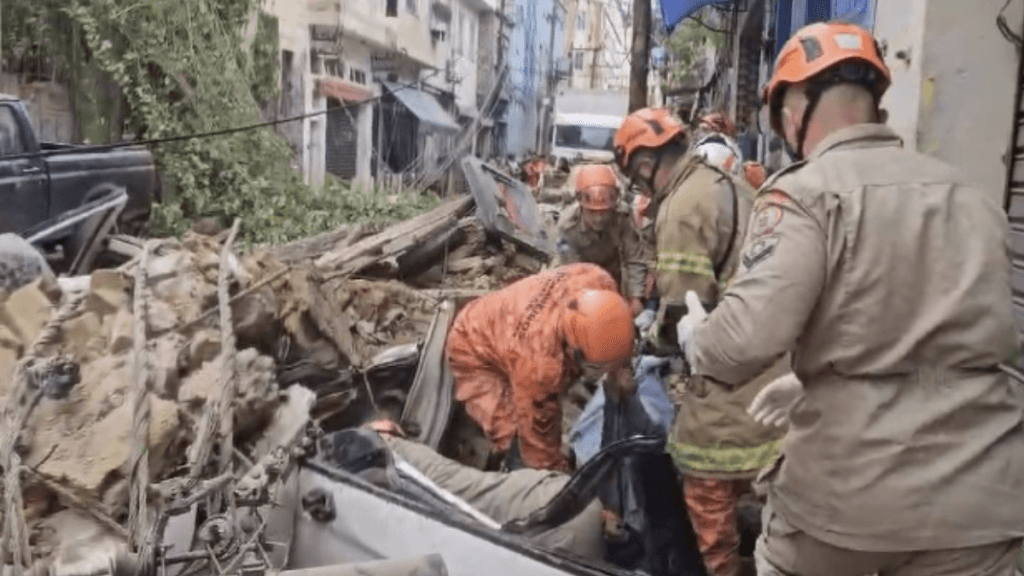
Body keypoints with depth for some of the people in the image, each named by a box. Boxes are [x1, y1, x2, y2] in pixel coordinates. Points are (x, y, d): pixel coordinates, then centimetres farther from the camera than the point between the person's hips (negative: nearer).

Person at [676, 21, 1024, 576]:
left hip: (850, 481, -4)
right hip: (977, 487, 5)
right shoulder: (971, 195, 11)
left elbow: (750, 332, -24)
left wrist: (697, 340, 0)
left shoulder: (804, 192, -11)